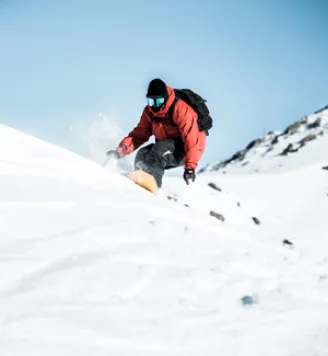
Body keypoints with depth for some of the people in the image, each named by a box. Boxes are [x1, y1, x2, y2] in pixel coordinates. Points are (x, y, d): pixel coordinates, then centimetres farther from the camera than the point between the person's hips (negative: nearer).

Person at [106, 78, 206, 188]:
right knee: (142, 154, -20)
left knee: (159, 149, -34)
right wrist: (120, 151, -16)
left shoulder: (181, 109, -23)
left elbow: (191, 138, -29)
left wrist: (190, 166, -36)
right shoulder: (149, 112, -1)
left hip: (185, 150, -7)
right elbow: (139, 134, 0)